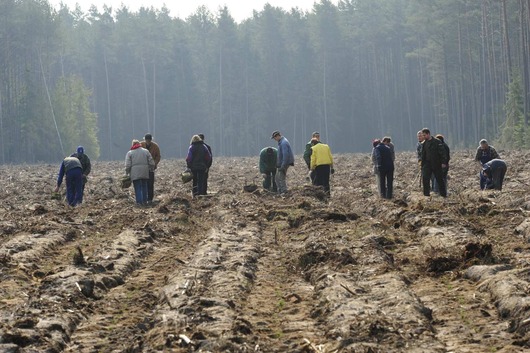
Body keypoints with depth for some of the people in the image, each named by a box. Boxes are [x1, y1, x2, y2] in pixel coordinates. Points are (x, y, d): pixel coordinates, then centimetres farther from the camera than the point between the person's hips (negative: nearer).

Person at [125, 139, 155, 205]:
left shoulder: (129, 153, 3)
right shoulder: (145, 151, 10)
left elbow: (127, 165, -5)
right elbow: (151, 162, 8)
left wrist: (127, 173, 2)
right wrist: (151, 169, 22)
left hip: (135, 173, -2)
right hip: (145, 173, 2)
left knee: (137, 188, 1)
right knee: (144, 186, 14)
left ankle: (139, 202, -6)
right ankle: (144, 201, 15)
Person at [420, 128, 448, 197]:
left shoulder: (437, 142, -9)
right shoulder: (424, 143, 8)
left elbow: (443, 153, -11)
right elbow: (423, 155, 15)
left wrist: (443, 162, -18)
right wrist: (422, 165, 12)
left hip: (437, 165, -4)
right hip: (427, 164, 4)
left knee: (439, 179, 4)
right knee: (425, 178, -9)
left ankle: (443, 194, 15)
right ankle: (426, 194, -3)